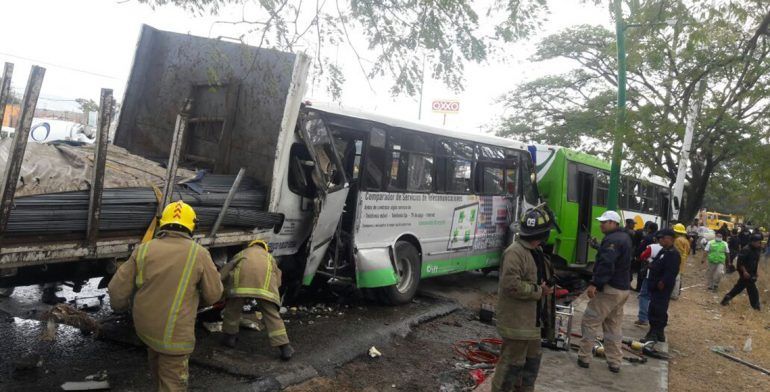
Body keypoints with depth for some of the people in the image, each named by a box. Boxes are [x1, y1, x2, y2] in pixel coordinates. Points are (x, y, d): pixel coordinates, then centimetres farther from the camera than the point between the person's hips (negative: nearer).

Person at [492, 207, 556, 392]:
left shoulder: (537, 251, 12)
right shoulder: (515, 252, -21)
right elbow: (511, 284, -29)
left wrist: (548, 286, 10)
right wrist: (539, 291, -20)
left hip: (532, 319, 10)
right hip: (517, 320, -10)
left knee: (532, 361, 21)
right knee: (512, 363, -1)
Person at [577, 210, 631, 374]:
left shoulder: (612, 239, -19)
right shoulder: (624, 237, 15)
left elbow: (606, 264, -31)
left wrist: (594, 284, -34)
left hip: (609, 289, -10)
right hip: (622, 288, 10)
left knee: (590, 322, 0)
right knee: (614, 327, 15)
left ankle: (584, 357, 5)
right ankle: (614, 362, 20)